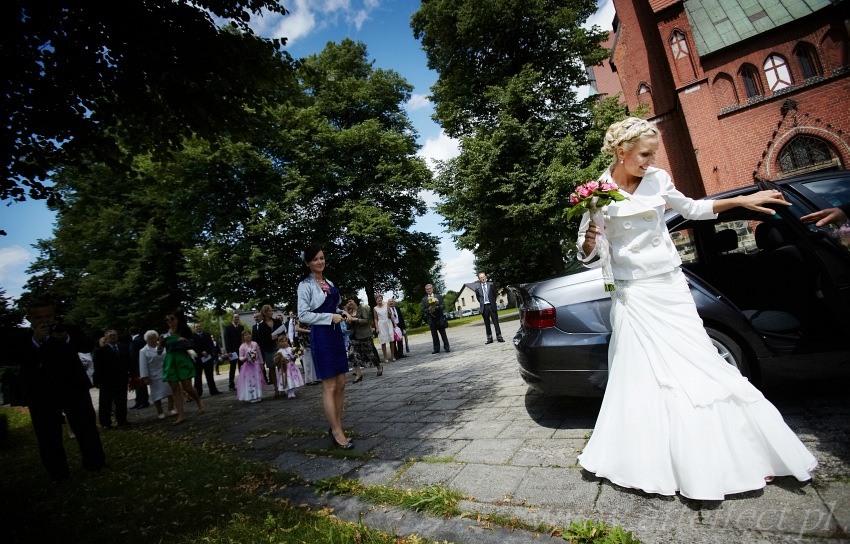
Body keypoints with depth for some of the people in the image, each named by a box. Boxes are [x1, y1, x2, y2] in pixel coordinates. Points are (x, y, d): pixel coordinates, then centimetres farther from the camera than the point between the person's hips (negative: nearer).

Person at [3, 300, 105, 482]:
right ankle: (58, 473, 23)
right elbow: (12, 357, -12)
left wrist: (67, 339, -24)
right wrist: (34, 340, -22)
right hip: (40, 395, 1)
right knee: (47, 436, 9)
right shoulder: (18, 338, 3)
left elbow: (88, 346, -7)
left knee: (86, 427, 9)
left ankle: (95, 464, 25)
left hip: (73, 388, 0)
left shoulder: (68, 330, 2)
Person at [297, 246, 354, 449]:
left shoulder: (329, 282, 14)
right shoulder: (305, 285, -7)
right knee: (329, 387, -3)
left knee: (341, 384, 10)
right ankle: (337, 433, 6)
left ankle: (337, 426, 23)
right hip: (320, 335, -7)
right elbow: (303, 315, -12)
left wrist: (342, 314, 4)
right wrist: (330, 317, -17)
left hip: (336, 333, 7)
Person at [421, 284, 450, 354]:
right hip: (431, 319, 1)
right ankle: (436, 349, 9)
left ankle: (446, 347, 10)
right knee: (434, 335, 4)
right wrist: (428, 310, -17)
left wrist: (437, 307, -19)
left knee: (443, 334, 3)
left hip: (439, 318, -1)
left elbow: (443, 306, -1)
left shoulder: (439, 297, 7)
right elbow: (423, 310, 3)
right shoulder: (424, 299, 9)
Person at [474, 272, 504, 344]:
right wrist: (481, 303, 6)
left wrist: (493, 302, 6)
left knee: (495, 322, 1)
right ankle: (489, 338, 14)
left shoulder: (491, 284, 2)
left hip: (491, 305, -1)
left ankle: (499, 337, 7)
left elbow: (495, 294, 10)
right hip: (484, 307, 1)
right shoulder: (477, 287, 3)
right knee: (487, 323, 7)